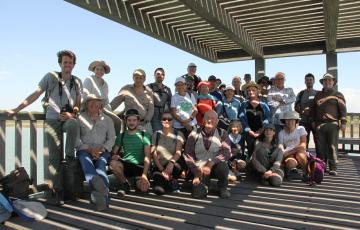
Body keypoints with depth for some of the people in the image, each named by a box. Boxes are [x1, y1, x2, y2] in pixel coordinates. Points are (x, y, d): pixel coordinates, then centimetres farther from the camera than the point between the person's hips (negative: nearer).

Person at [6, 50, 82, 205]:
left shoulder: (77, 82, 10)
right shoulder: (50, 77, 3)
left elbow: (78, 103, 9)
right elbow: (35, 95, 0)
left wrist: (72, 114, -11)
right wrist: (16, 109, -6)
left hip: (68, 118, 1)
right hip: (52, 120, -1)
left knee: (74, 124, -37)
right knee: (54, 156, -7)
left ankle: (70, 154, -14)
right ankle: (56, 190, 0)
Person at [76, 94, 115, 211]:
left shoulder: (107, 119, 17)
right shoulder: (80, 118, 11)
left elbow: (111, 138, 10)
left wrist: (101, 149, -8)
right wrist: (89, 149, -12)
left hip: (102, 151, 2)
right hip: (84, 150, -2)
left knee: (101, 164, -31)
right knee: (86, 161, -35)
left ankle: (101, 194, -52)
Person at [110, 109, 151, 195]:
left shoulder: (144, 135, 6)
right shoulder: (121, 136, 15)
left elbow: (147, 156, -4)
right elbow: (114, 152, 11)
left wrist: (144, 174, -18)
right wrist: (114, 156, -15)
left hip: (140, 166, -2)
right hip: (125, 165, 2)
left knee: (144, 187, -29)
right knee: (113, 163, -31)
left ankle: (137, 180, 8)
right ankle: (125, 184, -5)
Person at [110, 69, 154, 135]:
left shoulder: (148, 91, 11)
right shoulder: (126, 89, 7)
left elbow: (151, 109, 9)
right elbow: (114, 103, 2)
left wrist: (145, 121, -4)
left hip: (145, 124, 2)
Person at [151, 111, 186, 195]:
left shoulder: (178, 134, 5)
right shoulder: (156, 134, 9)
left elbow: (178, 152, -10)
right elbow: (153, 154, 0)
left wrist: (171, 163, -31)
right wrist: (162, 170, -14)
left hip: (173, 165, 0)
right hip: (159, 166, 0)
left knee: (177, 165, -37)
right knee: (158, 190, -27)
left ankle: (170, 179, -5)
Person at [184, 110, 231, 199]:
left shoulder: (222, 133, -3)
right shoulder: (194, 134, -2)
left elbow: (226, 153, -15)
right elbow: (188, 155, 0)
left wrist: (211, 163, -28)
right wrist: (196, 172, -9)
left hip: (216, 167, 0)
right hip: (199, 169, 0)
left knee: (223, 166, -34)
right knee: (198, 193, -21)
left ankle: (222, 187, -1)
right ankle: (205, 183, 17)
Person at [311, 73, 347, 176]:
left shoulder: (338, 95, 9)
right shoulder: (318, 95, 19)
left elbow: (343, 109, 1)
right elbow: (313, 109, 21)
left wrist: (343, 122, -8)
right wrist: (313, 120, 13)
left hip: (333, 124, -3)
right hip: (319, 125, 3)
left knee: (332, 147, -3)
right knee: (321, 147, 5)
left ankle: (333, 168, 2)